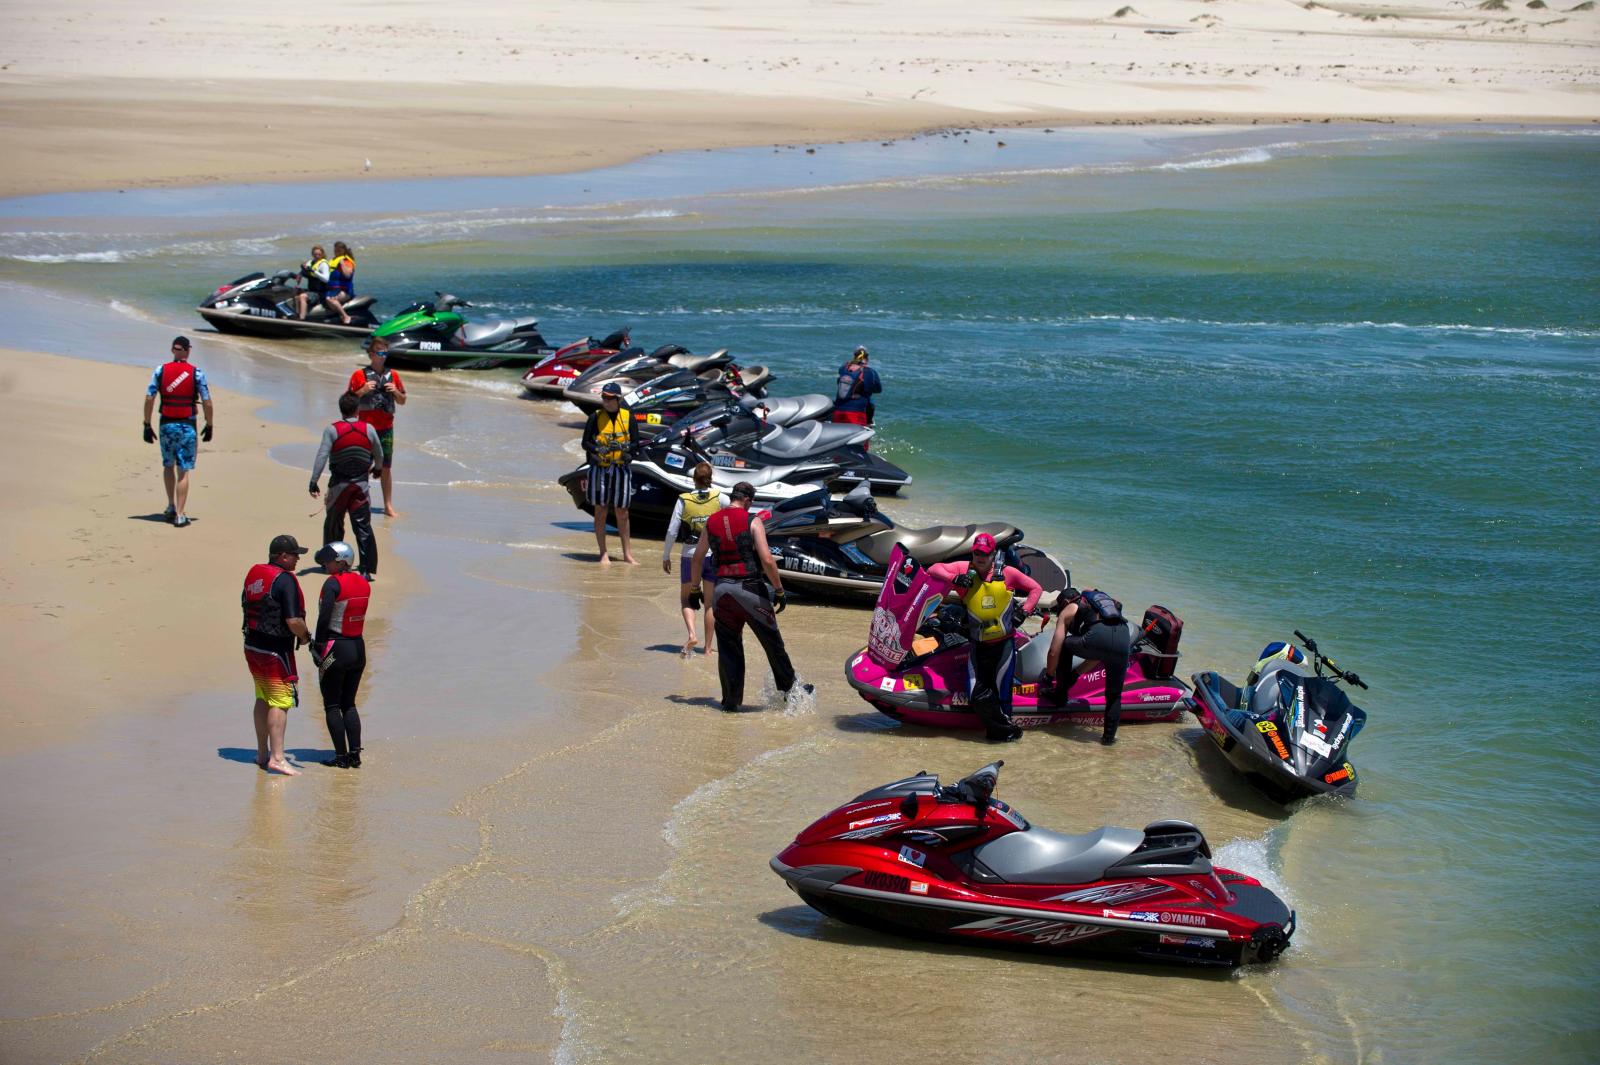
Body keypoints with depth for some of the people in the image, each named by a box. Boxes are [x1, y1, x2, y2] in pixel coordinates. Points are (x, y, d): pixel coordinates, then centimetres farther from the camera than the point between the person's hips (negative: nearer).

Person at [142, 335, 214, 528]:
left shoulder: (160, 370, 0)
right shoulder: (197, 373, -5)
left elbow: (149, 399, -3)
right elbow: (207, 403, -6)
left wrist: (147, 425, 3)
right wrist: (209, 426, 5)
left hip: (166, 425, 2)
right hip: (187, 426, -2)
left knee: (168, 466, 22)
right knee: (183, 471, 0)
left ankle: (171, 506, 27)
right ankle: (180, 514, -5)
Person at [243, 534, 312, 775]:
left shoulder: (254, 573, 8)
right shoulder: (285, 580, -18)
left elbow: (246, 606, 18)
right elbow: (293, 621, -24)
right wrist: (305, 636, -5)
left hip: (252, 646, 9)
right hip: (276, 651, -9)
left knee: (263, 699, 19)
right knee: (280, 702, -6)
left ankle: (262, 753, 28)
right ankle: (276, 758, -11)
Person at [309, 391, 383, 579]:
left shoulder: (332, 430, -9)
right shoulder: (368, 430, -1)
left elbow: (322, 456, -15)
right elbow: (379, 455, 11)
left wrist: (314, 481, -12)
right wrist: (378, 469, 33)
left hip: (338, 485, -1)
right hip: (361, 485, 1)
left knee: (333, 523, 17)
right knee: (363, 526, 0)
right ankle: (367, 569, -7)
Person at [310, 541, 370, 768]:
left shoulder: (333, 583, -16)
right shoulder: (363, 583, 6)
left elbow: (324, 617, -19)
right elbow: (359, 615, 10)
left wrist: (318, 646, -8)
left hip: (336, 649, -7)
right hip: (359, 647, 7)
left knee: (332, 705, 5)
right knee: (349, 703, 16)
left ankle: (341, 756, 3)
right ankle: (355, 754, 8)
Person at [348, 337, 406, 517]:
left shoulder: (392, 375, 10)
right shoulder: (359, 375, -2)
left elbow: (402, 401, 16)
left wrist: (396, 392, -5)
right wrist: (363, 390, -19)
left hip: (386, 428, 3)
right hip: (365, 428, -3)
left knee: (386, 468, 5)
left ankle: (388, 505, 9)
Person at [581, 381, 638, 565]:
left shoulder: (628, 417, 3)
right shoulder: (595, 417, -1)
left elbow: (635, 442, 4)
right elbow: (586, 442, -2)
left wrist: (628, 450, -17)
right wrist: (597, 449, -22)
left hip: (621, 469, 1)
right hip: (599, 468, -1)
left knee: (622, 513, 6)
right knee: (600, 510, 1)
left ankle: (627, 554, 13)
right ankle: (604, 554, 7)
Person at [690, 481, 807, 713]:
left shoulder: (712, 522, 8)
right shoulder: (752, 521, -6)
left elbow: (697, 559, 13)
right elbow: (767, 561, -13)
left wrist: (695, 589, 24)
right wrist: (780, 591, -4)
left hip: (721, 589, 4)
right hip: (749, 589, -4)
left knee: (728, 647, 11)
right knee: (773, 644, 10)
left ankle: (731, 700, 9)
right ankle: (789, 688, 21)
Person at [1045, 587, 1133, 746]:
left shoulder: (1068, 610, 23)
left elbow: (1054, 651, 18)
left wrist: (1048, 677, 31)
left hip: (1098, 638, -4)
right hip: (1124, 640, 4)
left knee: (1064, 646, 23)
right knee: (1114, 694, 21)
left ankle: (1061, 693, 26)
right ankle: (1109, 735, 18)